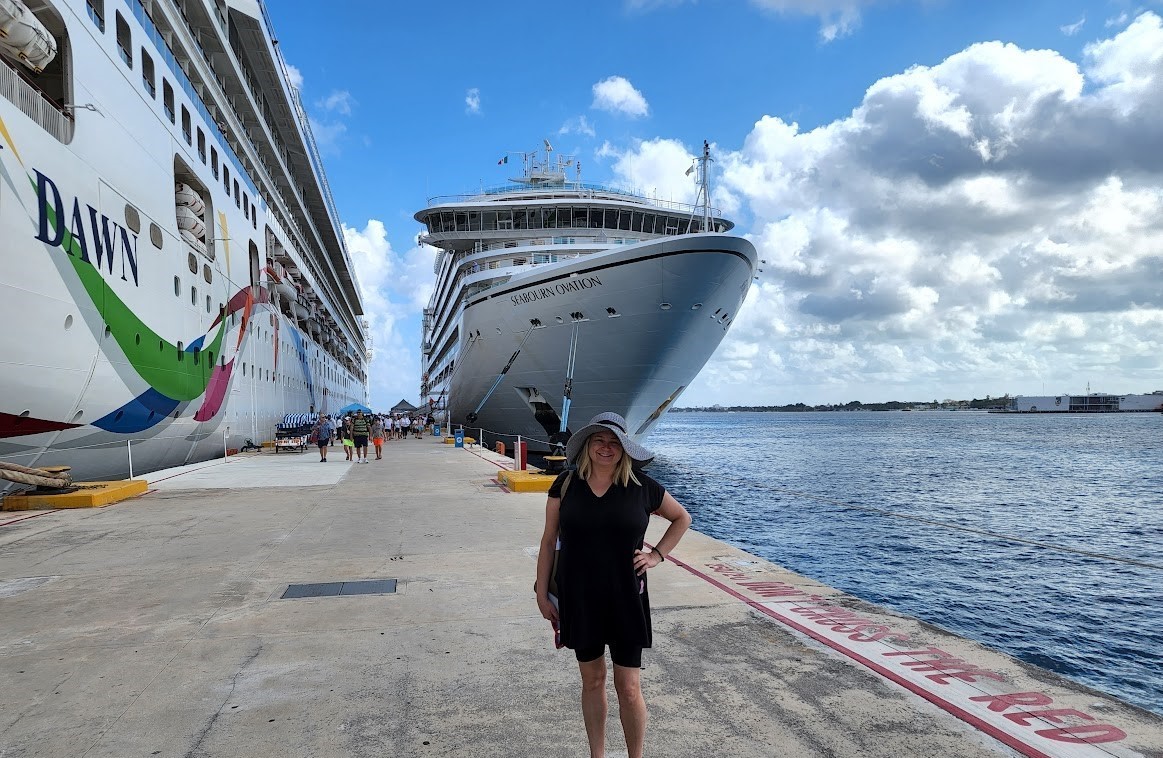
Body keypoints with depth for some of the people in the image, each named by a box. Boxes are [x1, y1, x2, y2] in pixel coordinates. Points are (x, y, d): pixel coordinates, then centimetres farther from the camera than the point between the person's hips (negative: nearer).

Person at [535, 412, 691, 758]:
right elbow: (549, 540, 3)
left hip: (626, 599, -1)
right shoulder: (566, 484, -2)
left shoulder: (641, 487, -4)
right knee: (592, 680, 15)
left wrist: (657, 554, 0)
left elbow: (682, 517, 12)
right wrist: (542, 593, 2)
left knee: (629, 688, 3)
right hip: (579, 600, 1)